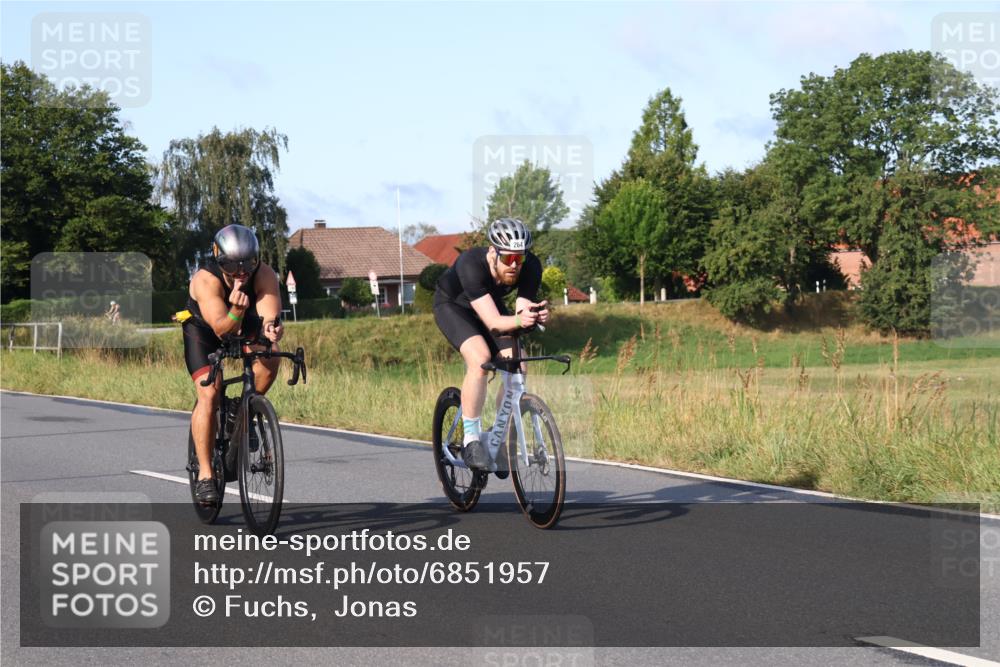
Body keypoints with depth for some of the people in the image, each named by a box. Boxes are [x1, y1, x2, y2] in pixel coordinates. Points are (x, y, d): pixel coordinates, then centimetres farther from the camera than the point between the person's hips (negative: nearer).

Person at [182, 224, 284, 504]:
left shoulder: (265, 275, -29)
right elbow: (222, 329, -44)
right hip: (203, 329, -3)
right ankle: (205, 474, -13)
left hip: (245, 325, 3)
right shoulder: (206, 280, -36)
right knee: (209, 395, -20)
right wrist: (236, 311, -64)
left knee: (270, 356, -28)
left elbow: (269, 313, -43)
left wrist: (271, 328, -65)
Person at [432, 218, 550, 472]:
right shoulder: (471, 265, -40)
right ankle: (471, 440, -19)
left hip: (491, 305, 4)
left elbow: (522, 311, -29)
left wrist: (535, 316, -52)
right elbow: (493, 322, -44)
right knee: (480, 359, -31)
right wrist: (518, 320, -63)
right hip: (452, 305, -4)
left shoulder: (530, 267, -28)